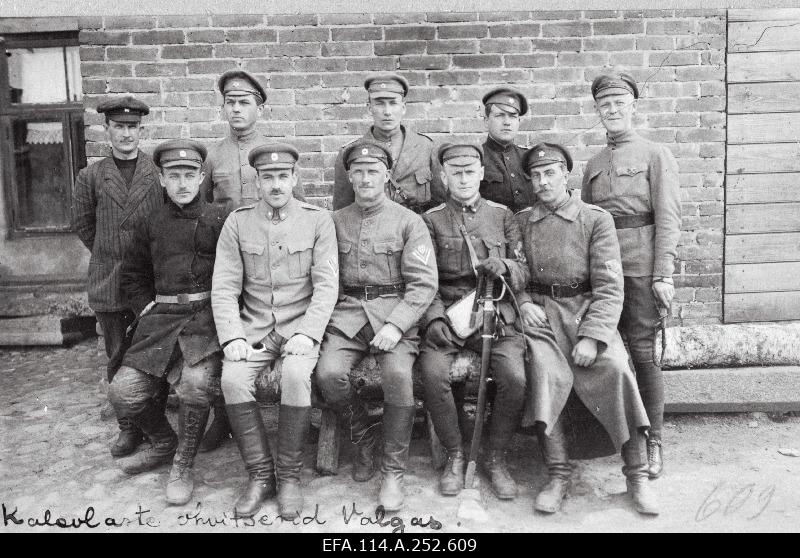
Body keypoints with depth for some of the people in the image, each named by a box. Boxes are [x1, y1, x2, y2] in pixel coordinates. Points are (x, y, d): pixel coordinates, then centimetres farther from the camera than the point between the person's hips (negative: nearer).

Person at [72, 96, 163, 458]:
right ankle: (128, 427, 21)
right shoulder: (91, 177, 4)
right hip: (108, 284, 2)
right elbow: (82, 224, 14)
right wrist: (108, 254, 11)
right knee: (117, 358, 8)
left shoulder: (160, 174, 0)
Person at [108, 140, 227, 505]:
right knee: (124, 391, -8)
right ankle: (164, 444, 22)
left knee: (195, 382, -30)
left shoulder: (218, 221, 3)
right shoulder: (151, 225, 14)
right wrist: (146, 308, 10)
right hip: (161, 317, 4)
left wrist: (218, 311, -7)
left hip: (205, 314, -4)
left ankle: (183, 465, -5)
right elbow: (133, 275, 24)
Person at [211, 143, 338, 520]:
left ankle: (290, 476, -10)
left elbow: (326, 285, -5)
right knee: (232, 378, -25)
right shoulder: (237, 223, 6)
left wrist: (307, 334, -18)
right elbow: (224, 287, 1)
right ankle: (259, 474, -7)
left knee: (296, 376, -30)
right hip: (253, 326, 2)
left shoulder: (318, 221, 1)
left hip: (301, 324, -2)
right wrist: (232, 337, -13)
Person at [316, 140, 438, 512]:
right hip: (347, 311, 3)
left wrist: (395, 325, -17)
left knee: (398, 375, -28)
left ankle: (393, 473, -8)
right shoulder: (335, 222, 14)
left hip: (396, 310, -2)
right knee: (328, 373, -22)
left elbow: (424, 283, -4)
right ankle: (362, 437, 10)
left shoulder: (409, 222, 4)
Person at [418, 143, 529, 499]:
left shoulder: (502, 215, 12)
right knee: (433, 373, -28)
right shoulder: (431, 220, 9)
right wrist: (434, 318, -13)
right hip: (446, 313, 0)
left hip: (496, 313, 1)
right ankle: (455, 455, -4)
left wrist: (504, 266, -14)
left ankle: (496, 458, 0)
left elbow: (525, 275, 9)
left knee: (515, 377, -25)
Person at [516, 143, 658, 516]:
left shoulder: (596, 219, 3)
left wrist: (592, 336, -16)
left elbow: (609, 286, -4)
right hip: (541, 312, 1)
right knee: (546, 372, -28)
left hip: (588, 308, -1)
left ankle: (637, 474, -11)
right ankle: (557, 475, -17)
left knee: (614, 368, -26)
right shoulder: (520, 222, 12)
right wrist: (525, 303, -6)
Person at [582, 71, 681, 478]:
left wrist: (663, 274, -13)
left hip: (640, 266, -4)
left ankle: (652, 441, 8)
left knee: (642, 351, -4)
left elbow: (668, 219, -4)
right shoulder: (594, 164, 18)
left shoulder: (656, 155, 5)